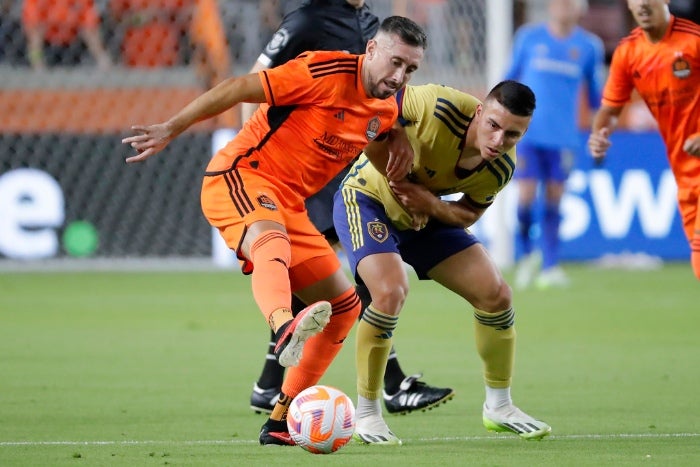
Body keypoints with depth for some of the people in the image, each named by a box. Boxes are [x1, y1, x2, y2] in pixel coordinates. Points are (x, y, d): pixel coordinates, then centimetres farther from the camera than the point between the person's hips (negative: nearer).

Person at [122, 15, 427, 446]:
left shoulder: (388, 110, 7)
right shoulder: (326, 73, -17)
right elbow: (239, 88, -16)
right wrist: (171, 129, -18)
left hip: (288, 204, 9)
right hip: (240, 177, -9)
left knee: (344, 307, 7)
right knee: (273, 244, -41)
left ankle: (281, 422, 12)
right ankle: (286, 330, -73)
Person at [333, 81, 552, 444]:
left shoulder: (500, 167, -17)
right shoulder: (438, 107, -35)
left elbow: (468, 215, -3)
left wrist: (431, 204, -24)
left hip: (426, 217, 6)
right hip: (367, 197, -6)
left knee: (496, 294, -2)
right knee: (390, 292, -29)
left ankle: (498, 407, 18)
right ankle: (366, 413, -11)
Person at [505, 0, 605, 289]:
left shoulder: (589, 46, 5)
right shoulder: (528, 38, 3)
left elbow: (595, 93, 14)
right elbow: (510, 78, 13)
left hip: (563, 137, 1)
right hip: (527, 132, -1)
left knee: (553, 200, 1)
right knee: (526, 197, -8)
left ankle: (550, 267, 8)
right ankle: (527, 253, 15)